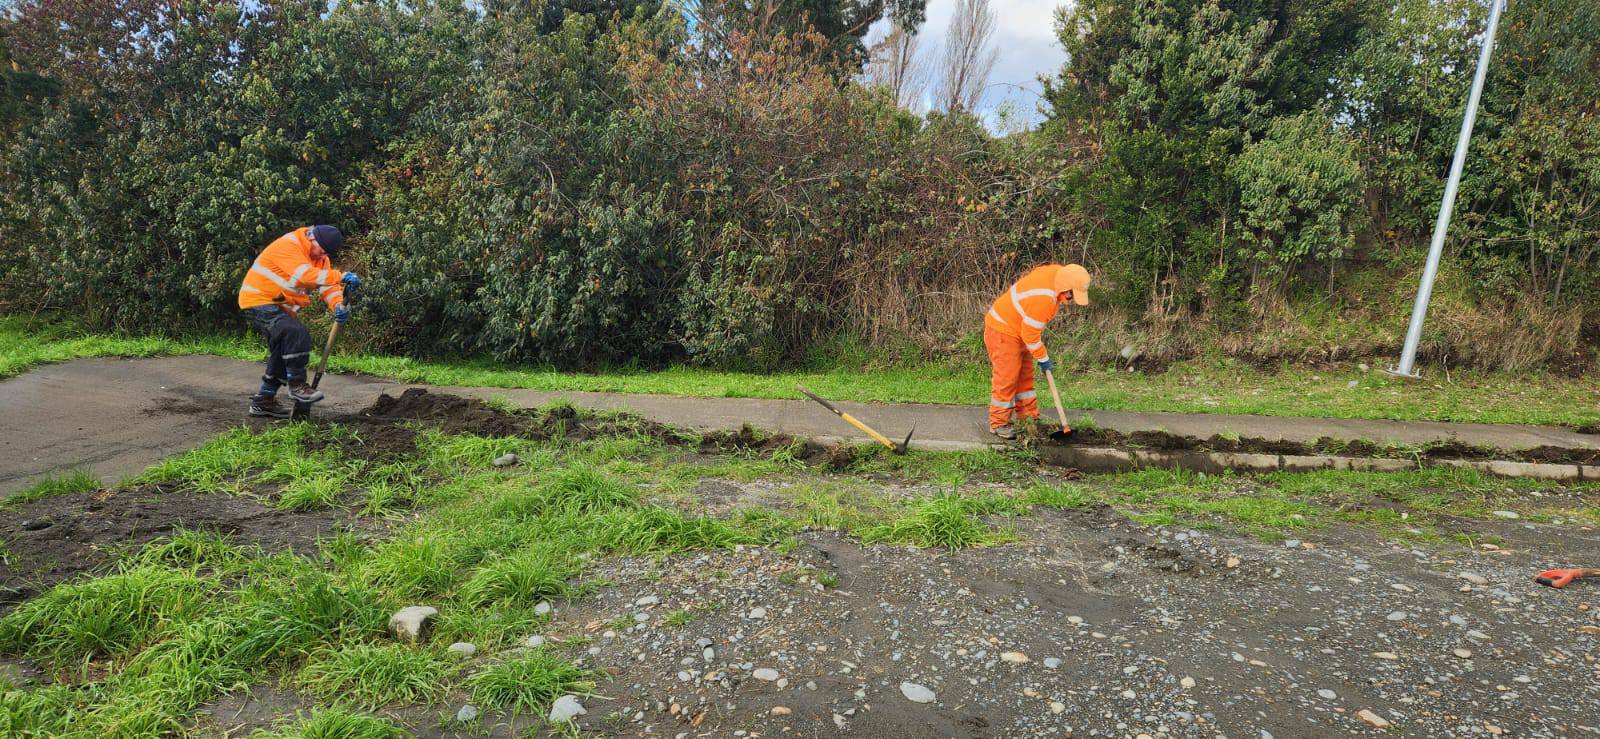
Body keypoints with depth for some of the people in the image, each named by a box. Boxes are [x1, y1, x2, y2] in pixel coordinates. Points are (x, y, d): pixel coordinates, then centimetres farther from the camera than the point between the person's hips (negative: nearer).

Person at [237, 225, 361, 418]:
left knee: (284, 351, 13)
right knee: (297, 335, -28)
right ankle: (297, 385, -15)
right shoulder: (288, 245, -22)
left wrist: (338, 305, -25)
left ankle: (263, 402, 24)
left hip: (279, 305, 10)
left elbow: (327, 283, -5)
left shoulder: (319, 254, 5)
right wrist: (340, 276, -45)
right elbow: (305, 275, -38)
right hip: (259, 300, -10)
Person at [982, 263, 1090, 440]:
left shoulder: (1058, 271, -8)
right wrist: (1043, 359, -12)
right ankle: (999, 424, 4)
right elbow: (1030, 335, -25)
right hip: (1002, 330, -10)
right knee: (1006, 379, -6)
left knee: (1025, 376, 15)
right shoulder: (1042, 299, -34)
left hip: (1019, 328, 10)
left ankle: (1029, 418, 24)